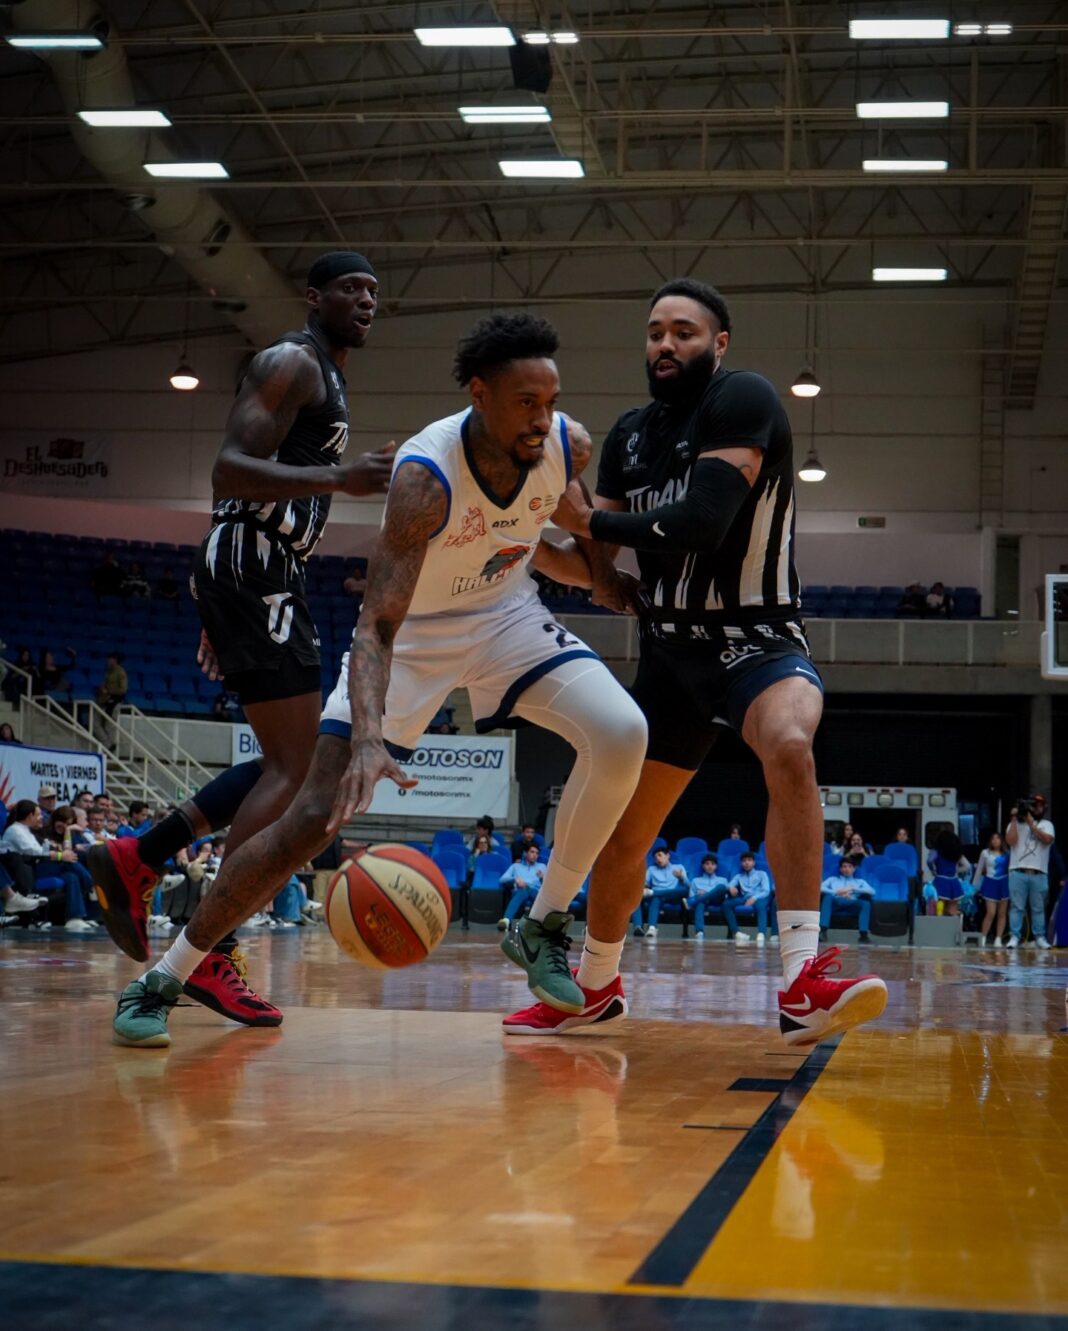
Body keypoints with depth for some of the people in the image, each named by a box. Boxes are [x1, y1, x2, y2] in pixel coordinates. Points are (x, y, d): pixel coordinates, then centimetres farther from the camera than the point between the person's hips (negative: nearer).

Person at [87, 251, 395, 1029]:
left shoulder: (327, 381, 23)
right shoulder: (291, 364, -9)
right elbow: (230, 472, -20)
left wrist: (226, 615, 26)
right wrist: (338, 478, -33)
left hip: (270, 576, 10)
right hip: (252, 567, -10)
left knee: (291, 762, 13)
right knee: (293, 767, -12)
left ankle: (136, 861, 14)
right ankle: (211, 953, -12)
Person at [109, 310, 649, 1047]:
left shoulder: (571, 447, -18)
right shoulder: (425, 475, -34)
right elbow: (377, 627, -40)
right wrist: (368, 738, -54)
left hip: (505, 613, 4)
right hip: (412, 629, -4)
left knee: (623, 735, -22)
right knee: (314, 817, -10)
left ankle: (543, 928, -3)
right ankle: (162, 981, 4)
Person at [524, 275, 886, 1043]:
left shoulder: (742, 401, -14)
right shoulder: (630, 436, 8)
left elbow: (701, 523, -26)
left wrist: (590, 520, -17)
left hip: (759, 635, -7)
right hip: (671, 647, 7)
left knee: (788, 746, -38)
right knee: (623, 833, 13)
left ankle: (802, 985, -41)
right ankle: (596, 983, 38)